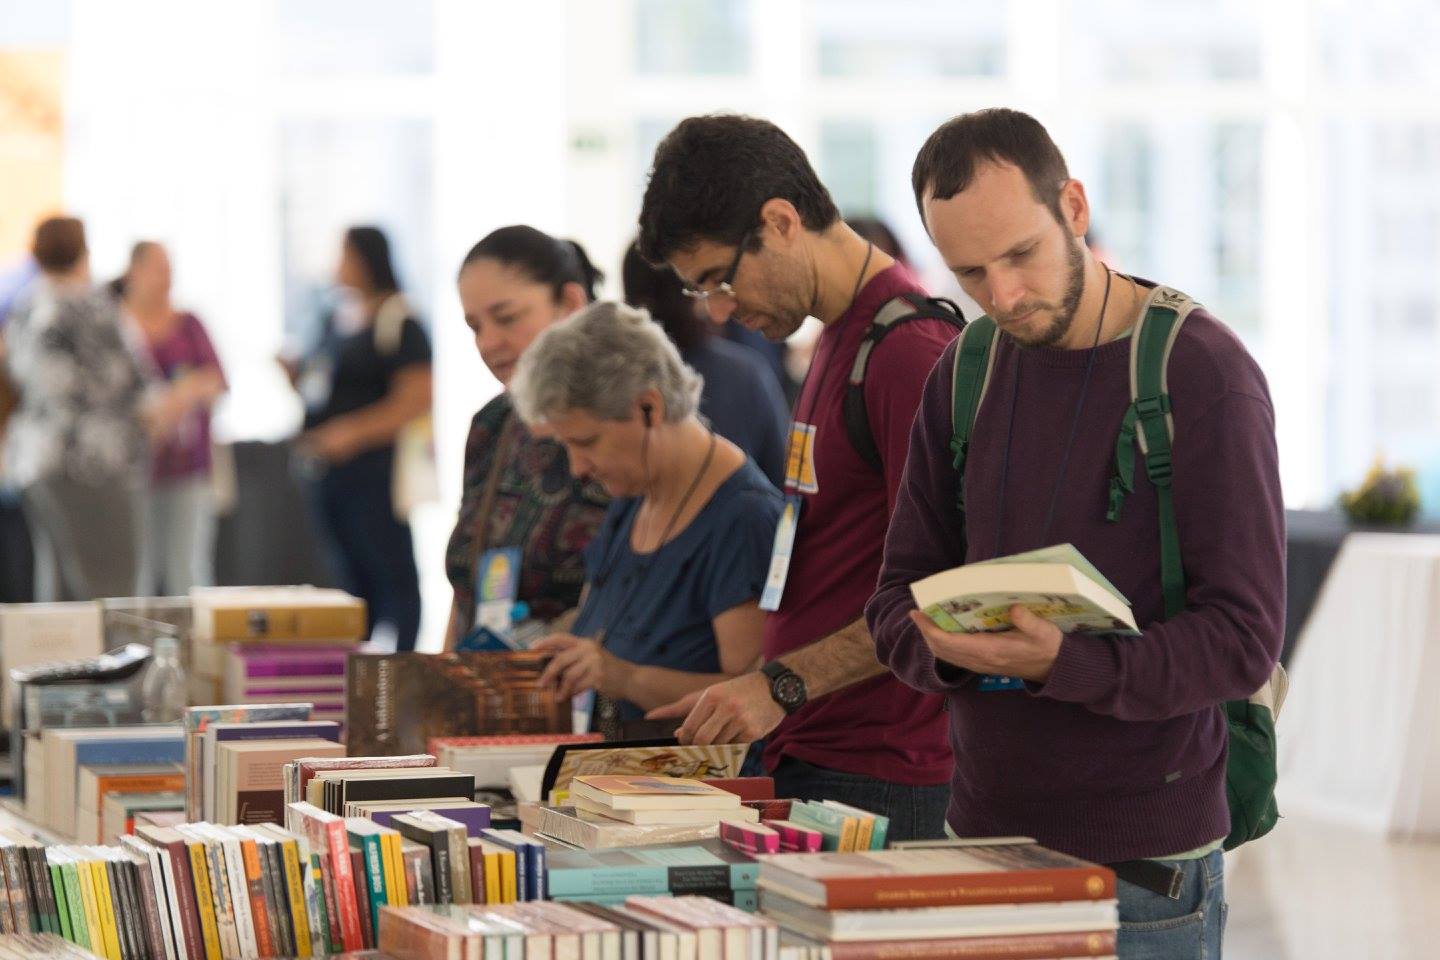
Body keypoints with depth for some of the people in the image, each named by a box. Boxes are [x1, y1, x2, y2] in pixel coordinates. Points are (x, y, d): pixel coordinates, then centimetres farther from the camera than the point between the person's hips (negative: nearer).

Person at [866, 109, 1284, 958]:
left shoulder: (1204, 373, -11)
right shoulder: (967, 373, 8)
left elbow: (1243, 639, -15)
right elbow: (898, 600, 9)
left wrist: (1062, 664, -28)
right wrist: (945, 646, -13)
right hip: (984, 831, 5)